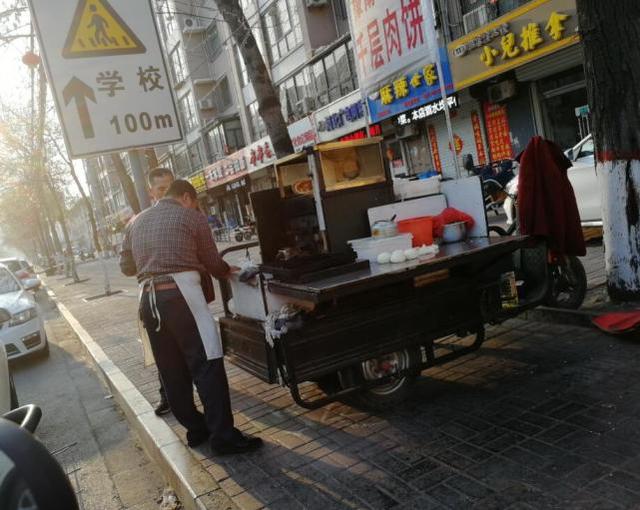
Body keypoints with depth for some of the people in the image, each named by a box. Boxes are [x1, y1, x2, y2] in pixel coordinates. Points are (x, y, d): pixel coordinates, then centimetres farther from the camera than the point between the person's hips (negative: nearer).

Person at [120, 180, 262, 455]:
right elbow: (212, 261, 8)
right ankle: (223, 437, -3)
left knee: (172, 371, 13)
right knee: (207, 365, -4)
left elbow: (126, 266, 23)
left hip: (148, 300, 7)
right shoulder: (191, 216, 5)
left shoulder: (137, 222, 19)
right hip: (180, 295, -6)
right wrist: (227, 271, 29)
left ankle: (196, 429, 22)